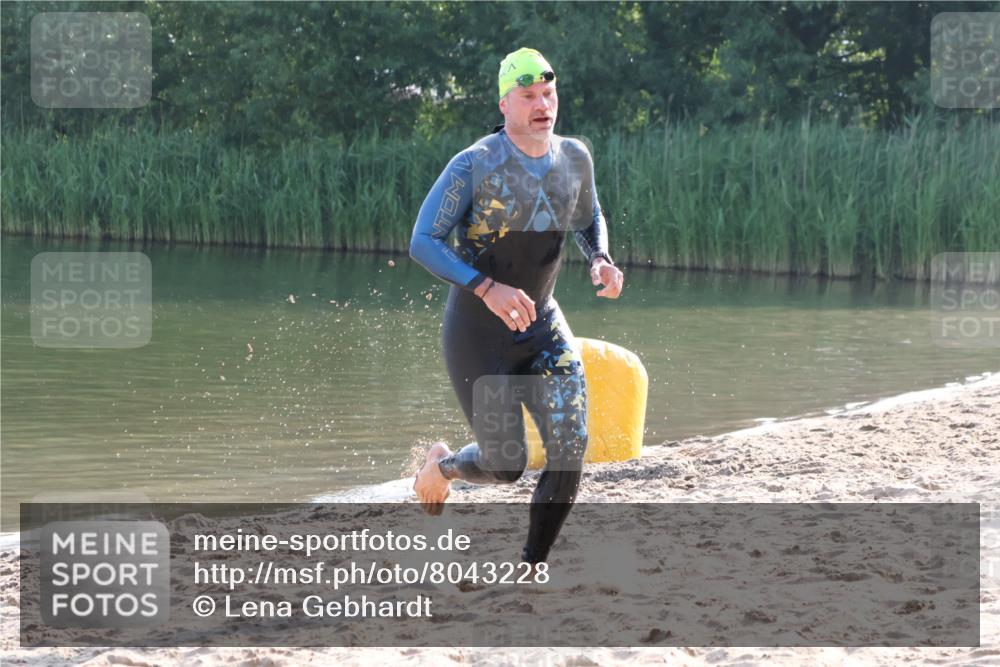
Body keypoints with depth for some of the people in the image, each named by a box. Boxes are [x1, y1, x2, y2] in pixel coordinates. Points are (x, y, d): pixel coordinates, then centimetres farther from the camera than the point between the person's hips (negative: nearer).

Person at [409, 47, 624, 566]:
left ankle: (531, 569, 7)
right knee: (505, 465, -2)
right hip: (476, 332, -5)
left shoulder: (575, 159, -2)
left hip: (541, 325, 5)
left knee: (571, 450, -10)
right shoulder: (475, 165, -19)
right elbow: (422, 242, -20)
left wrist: (599, 260, -5)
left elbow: (589, 221, 18)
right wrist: (487, 289, -33)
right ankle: (442, 464, 35)